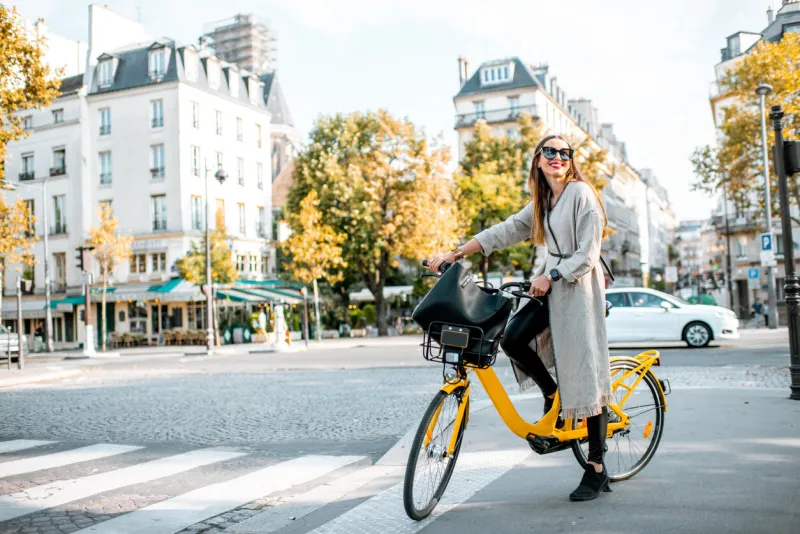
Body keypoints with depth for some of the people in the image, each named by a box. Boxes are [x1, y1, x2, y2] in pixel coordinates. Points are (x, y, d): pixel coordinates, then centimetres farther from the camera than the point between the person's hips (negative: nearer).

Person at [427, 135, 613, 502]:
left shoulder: (581, 194, -9)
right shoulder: (542, 203, 14)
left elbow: (588, 254, -14)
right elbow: (505, 231, 10)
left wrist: (550, 276, -22)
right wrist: (455, 254, 4)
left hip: (578, 288, -7)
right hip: (551, 285, 7)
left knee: (586, 374, -6)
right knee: (513, 339, -14)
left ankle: (596, 471, 1)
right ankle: (552, 395, 13)